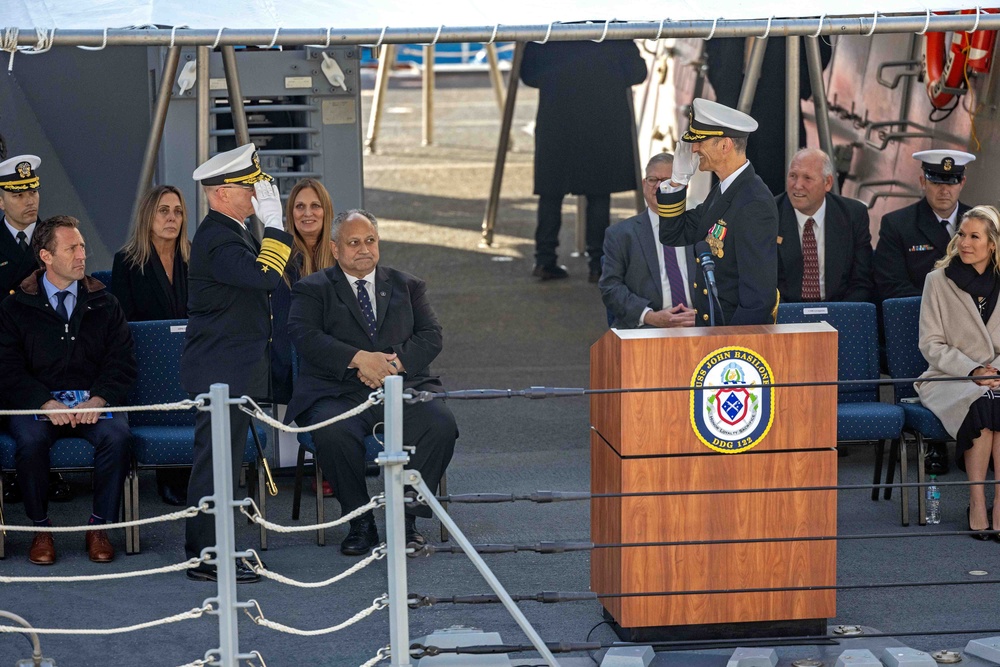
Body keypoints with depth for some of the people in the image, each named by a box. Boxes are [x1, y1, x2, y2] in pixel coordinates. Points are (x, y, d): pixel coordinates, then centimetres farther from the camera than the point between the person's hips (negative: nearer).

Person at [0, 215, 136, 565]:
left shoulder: (104, 304, 11)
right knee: (30, 440, -34)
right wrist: (47, 404, -18)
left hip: (95, 402, 1)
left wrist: (98, 401, -15)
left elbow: (123, 363, 5)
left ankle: (100, 526, -15)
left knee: (117, 435, -31)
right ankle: (41, 529, -15)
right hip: (36, 402, -1)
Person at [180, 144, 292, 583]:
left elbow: (257, 277, 22)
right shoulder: (218, 239, -19)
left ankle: (207, 551, 23)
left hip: (230, 370, 11)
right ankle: (206, 559, -2)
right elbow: (265, 275, -32)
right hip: (222, 373, -11)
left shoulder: (228, 233, 15)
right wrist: (273, 222, -25)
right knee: (217, 462, -6)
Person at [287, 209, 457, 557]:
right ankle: (361, 523, -15)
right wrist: (359, 358, -19)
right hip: (338, 393, -2)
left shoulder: (408, 286, 21)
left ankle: (406, 517, -14)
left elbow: (431, 336, 8)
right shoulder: (312, 290, 12)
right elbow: (304, 336, -6)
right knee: (334, 433, -36)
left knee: (442, 424, -28)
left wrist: (394, 362, -12)